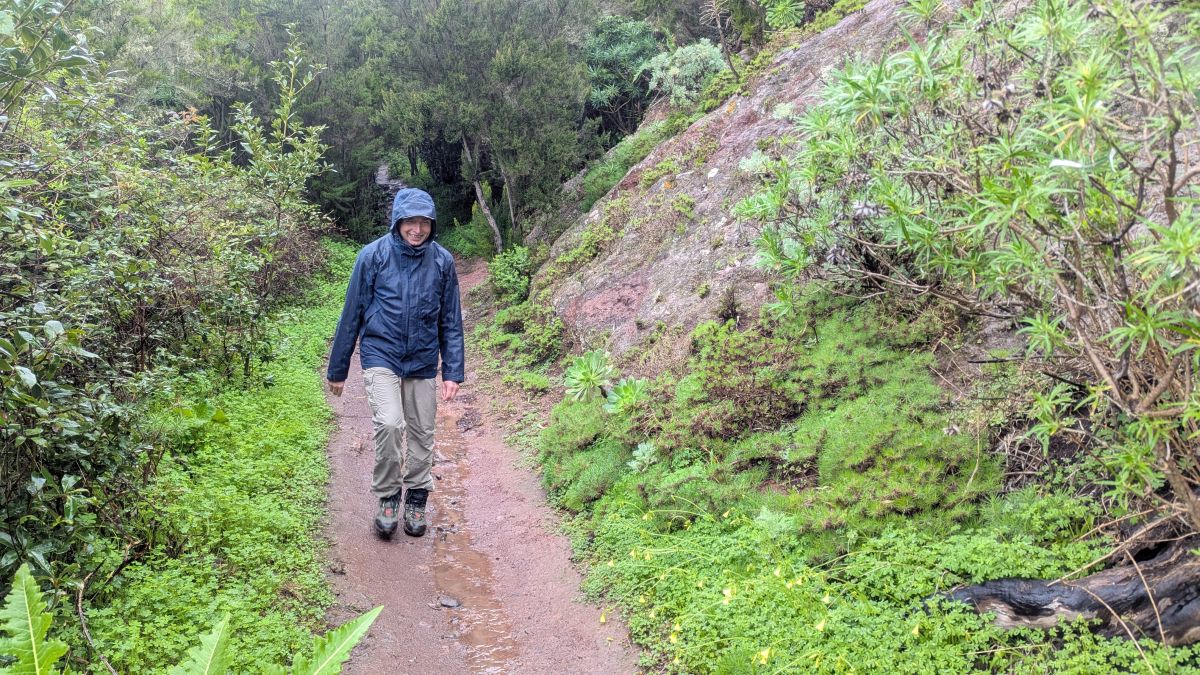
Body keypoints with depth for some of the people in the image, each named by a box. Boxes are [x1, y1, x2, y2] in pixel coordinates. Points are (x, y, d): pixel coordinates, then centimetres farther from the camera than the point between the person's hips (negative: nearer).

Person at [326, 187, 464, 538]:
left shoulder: (442, 261, -3)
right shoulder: (373, 255, -9)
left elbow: (451, 321, 4)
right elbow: (352, 314, -2)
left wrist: (453, 372, 0)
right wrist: (337, 369, 2)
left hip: (423, 362, 3)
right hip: (381, 356, -2)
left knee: (422, 434, 9)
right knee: (389, 425, -19)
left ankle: (416, 502, 29)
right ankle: (388, 497, 3)